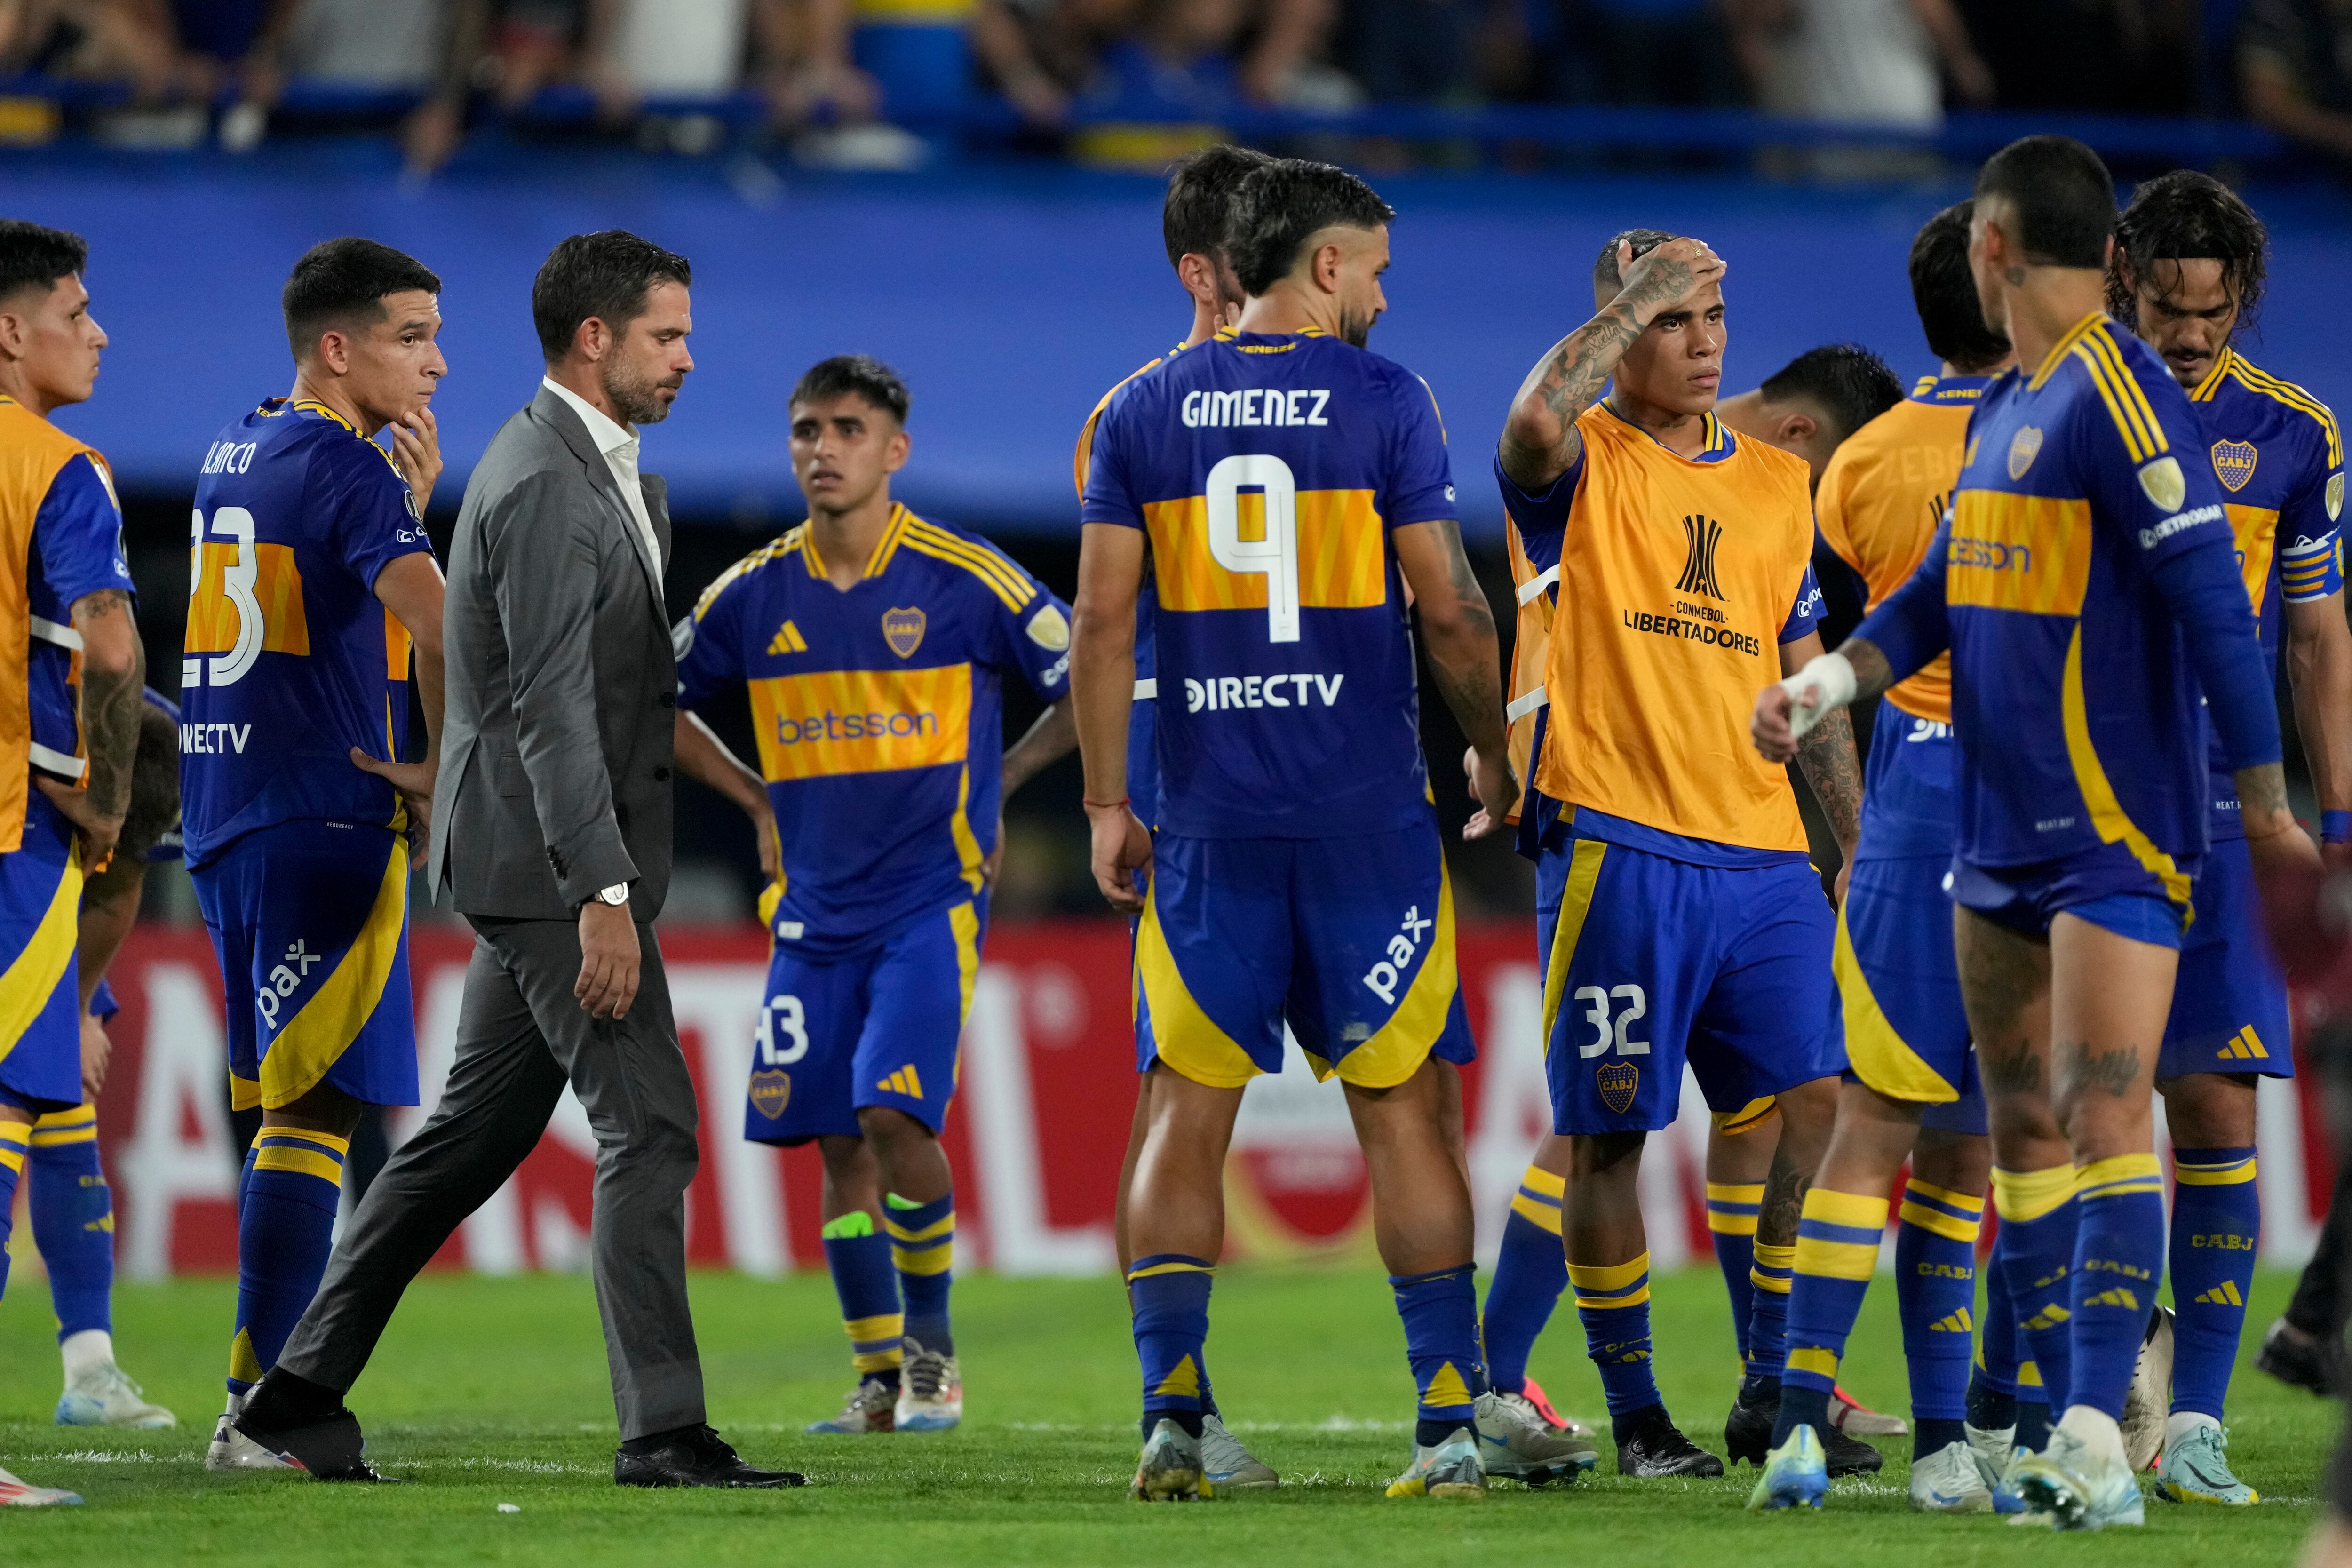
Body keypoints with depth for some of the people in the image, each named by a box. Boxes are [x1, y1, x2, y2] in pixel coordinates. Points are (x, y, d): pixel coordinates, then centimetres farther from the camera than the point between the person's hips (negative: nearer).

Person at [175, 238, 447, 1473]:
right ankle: (257, 1410, -14)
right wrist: (451, 774, -14)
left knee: (277, 1109, 13)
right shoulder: (345, 466, -11)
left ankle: (273, 1401, 13)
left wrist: (406, 505, 12)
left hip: (224, 818, 9)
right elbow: (437, 621, -25)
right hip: (326, 817, -9)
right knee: (313, 1108, -9)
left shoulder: (235, 454, 16)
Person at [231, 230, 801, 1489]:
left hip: (534, 867, 10)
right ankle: (663, 1431, -10)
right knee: (649, 1126, -10)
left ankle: (305, 1390, 17)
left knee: (477, 1132, 13)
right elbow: (552, 708, -22)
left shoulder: (600, 474, 17)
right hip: (548, 861, -10)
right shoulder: (547, 487, -16)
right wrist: (603, 892, -26)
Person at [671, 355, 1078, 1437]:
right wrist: (759, 799, 11)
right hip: (814, 911, 4)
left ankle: (932, 1344, 1)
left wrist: (992, 781, 1)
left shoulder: (965, 581, -7)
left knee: (895, 1114, -17)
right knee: (839, 1145, 3)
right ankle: (879, 1379, 13)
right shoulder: (755, 596, 3)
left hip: (931, 900, -4)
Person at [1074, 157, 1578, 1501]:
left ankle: (1172, 1414, -4)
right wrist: (1493, 753, 11)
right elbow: (1448, 606, -4)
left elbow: (1104, 623, 3)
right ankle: (1454, 1419, 5)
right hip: (1366, 819, -2)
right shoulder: (1385, 404, -3)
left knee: (1189, 1113, 6)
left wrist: (1108, 806, 9)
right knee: (1407, 1110, 5)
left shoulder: (1144, 414, 5)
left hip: (1207, 824, 2)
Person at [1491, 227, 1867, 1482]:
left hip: (1763, 854, 5)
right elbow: (1534, 422, -26)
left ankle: (1773, 1392, 6)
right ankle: (1635, 1415, 6)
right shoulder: (1582, 463, 1)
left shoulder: (1776, 485, 18)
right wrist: (1630, 299, -14)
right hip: (1619, 848, -5)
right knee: (1610, 1134, -1)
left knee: (1813, 1107, -4)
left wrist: (1864, 847, 18)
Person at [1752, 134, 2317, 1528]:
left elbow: (2212, 597, -17)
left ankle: (2097, 1447, -20)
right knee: (2023, 1125, 10)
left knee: (2104, 1115, -14)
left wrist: (2264, 803, -17)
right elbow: (1947, 592, 21)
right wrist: (1828, 682, 5)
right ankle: (2074, 1429, 16)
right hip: (2002, 827, 10)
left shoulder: (2119, 395, -15)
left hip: (2117, 831, -10)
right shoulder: (2004, 407, 14)